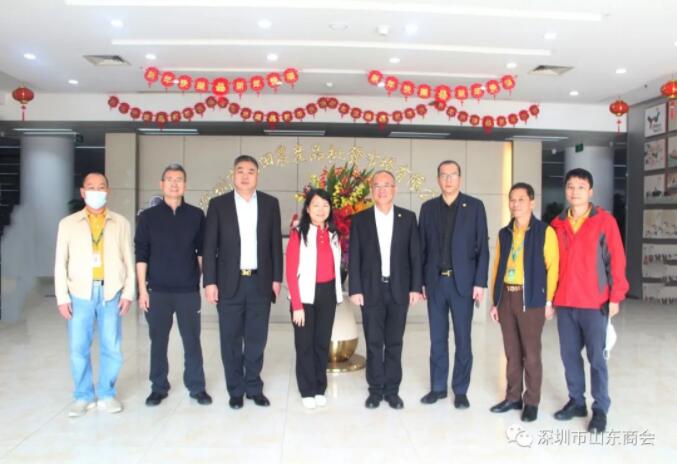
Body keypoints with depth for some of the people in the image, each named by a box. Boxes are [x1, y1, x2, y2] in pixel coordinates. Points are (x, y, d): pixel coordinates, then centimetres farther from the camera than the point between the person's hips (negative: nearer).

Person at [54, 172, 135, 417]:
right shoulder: (68, 223, 6)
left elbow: (128, 260, 5)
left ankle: (106, 394, 20)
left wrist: (128, 293, -1)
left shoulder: (121, 223, 7)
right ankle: (84, 396, 20)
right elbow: (60, 262, 5)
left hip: (111, 293, 0)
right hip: (80, 294, 0)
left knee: (111, 348, 4)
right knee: (78, 349, 3)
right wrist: (62, 297, -2)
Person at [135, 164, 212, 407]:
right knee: (158, 341, 10)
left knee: (192, 340, 6)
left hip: (189, 290, 0)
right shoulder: (148, 216, 1)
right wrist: (142, 289, -3)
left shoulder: (196, 215, 3)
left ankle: (197, 387, 19)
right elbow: (141, 256, 1)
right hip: (157, 290, 0)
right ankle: (158, 387, 25)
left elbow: (202, 251, 7)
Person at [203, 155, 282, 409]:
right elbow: (209, 246, -1)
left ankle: (254, 387, 24)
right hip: (229, 283, -1)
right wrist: (209, 282, -7)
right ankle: (236, 390, 21)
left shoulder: (270, 203, 5)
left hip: (261, 282, 1)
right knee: (231, 340, 7)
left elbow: (275, 243, 6)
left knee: (257, 339, 9)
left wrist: (277, 278, 2)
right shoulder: (218, 204, 0)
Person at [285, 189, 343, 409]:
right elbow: (291, 272, -12)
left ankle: (320, 389, 25)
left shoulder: (333, 234, 7)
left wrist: (337, 293, 5)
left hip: (328, 294, 4)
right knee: (305, 344, 7)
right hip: (306, 295, -4)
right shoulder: (298, 234, -10)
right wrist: (297, 305, -15)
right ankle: (307, 391, 20)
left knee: (322, 342, 12)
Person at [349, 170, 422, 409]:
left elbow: (415, 254, 3)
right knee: (374, 343, 6)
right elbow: (354, 257, 0)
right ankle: (375, 389, 18)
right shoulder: (360, 219, 2)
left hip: (399, 290, 1)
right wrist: (355, 289, -6)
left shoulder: (408, 218, 4)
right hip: (371, 290, 0)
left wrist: (416, 287, -3)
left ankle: (392, 390, 19)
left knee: (394, 343, 8)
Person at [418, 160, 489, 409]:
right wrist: (420, 281, 2)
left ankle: (461, 390, 18)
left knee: (463, 339, 5)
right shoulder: (428, 208, 7)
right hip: (435, 281, 2)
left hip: (463, 281, -2)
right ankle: (438, 387, 22)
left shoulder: (475, 206, 0)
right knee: (437, 338, 10)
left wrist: (479, 282, -9)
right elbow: (422, 247, 7)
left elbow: (482, 247, -3)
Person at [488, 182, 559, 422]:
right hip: (506, 298, 5)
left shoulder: (544, 231, -3)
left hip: (531, 299, -4)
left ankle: (532, 402, 17)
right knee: (512, 352, 12)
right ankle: (513, 397, 24)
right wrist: (495, 301, 10)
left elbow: (553, 267, -6)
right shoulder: (504, 233, 11)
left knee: (531, 354, 4)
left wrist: (548, 301, -10)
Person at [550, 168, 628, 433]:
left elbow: (617, 260, -4)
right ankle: (576, 402, 25)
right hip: (564, 303, 4)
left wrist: (616, 297, -7)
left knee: (596, 357, 3)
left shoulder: (605, 221, -3)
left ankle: (600, 409, 16)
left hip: (594, 303, -4)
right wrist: (550, 297, 9)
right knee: (569, 355, 10)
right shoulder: (557, 224, 8)